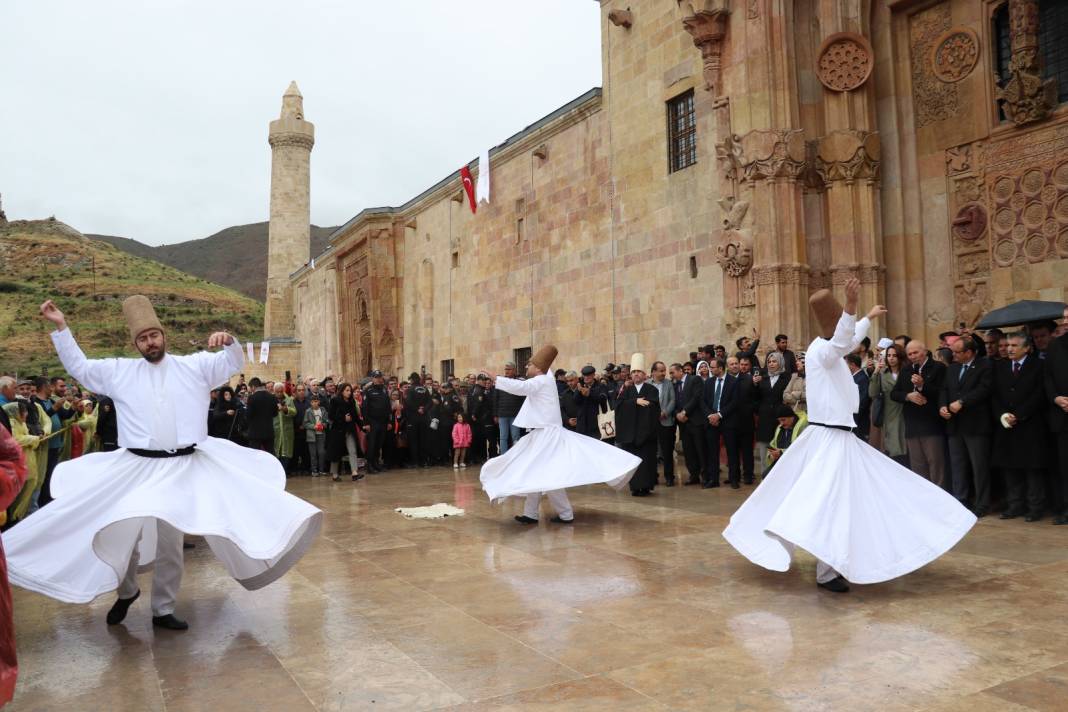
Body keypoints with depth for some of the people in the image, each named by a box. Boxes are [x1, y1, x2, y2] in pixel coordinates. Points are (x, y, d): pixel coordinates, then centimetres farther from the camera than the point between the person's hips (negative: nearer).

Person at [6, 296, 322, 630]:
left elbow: (234, 362, 0)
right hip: (135, 468, 0)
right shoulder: (119, 371, 9)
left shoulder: (194, 366, 6)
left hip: (184, 468, 0)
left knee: (170, 541, 9)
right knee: (122, 533, -2)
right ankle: (126, 591, 29)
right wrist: (61, 327, 4)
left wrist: (228, 341, -22)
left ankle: (163, 610, 23)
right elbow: (78, 367, 12)